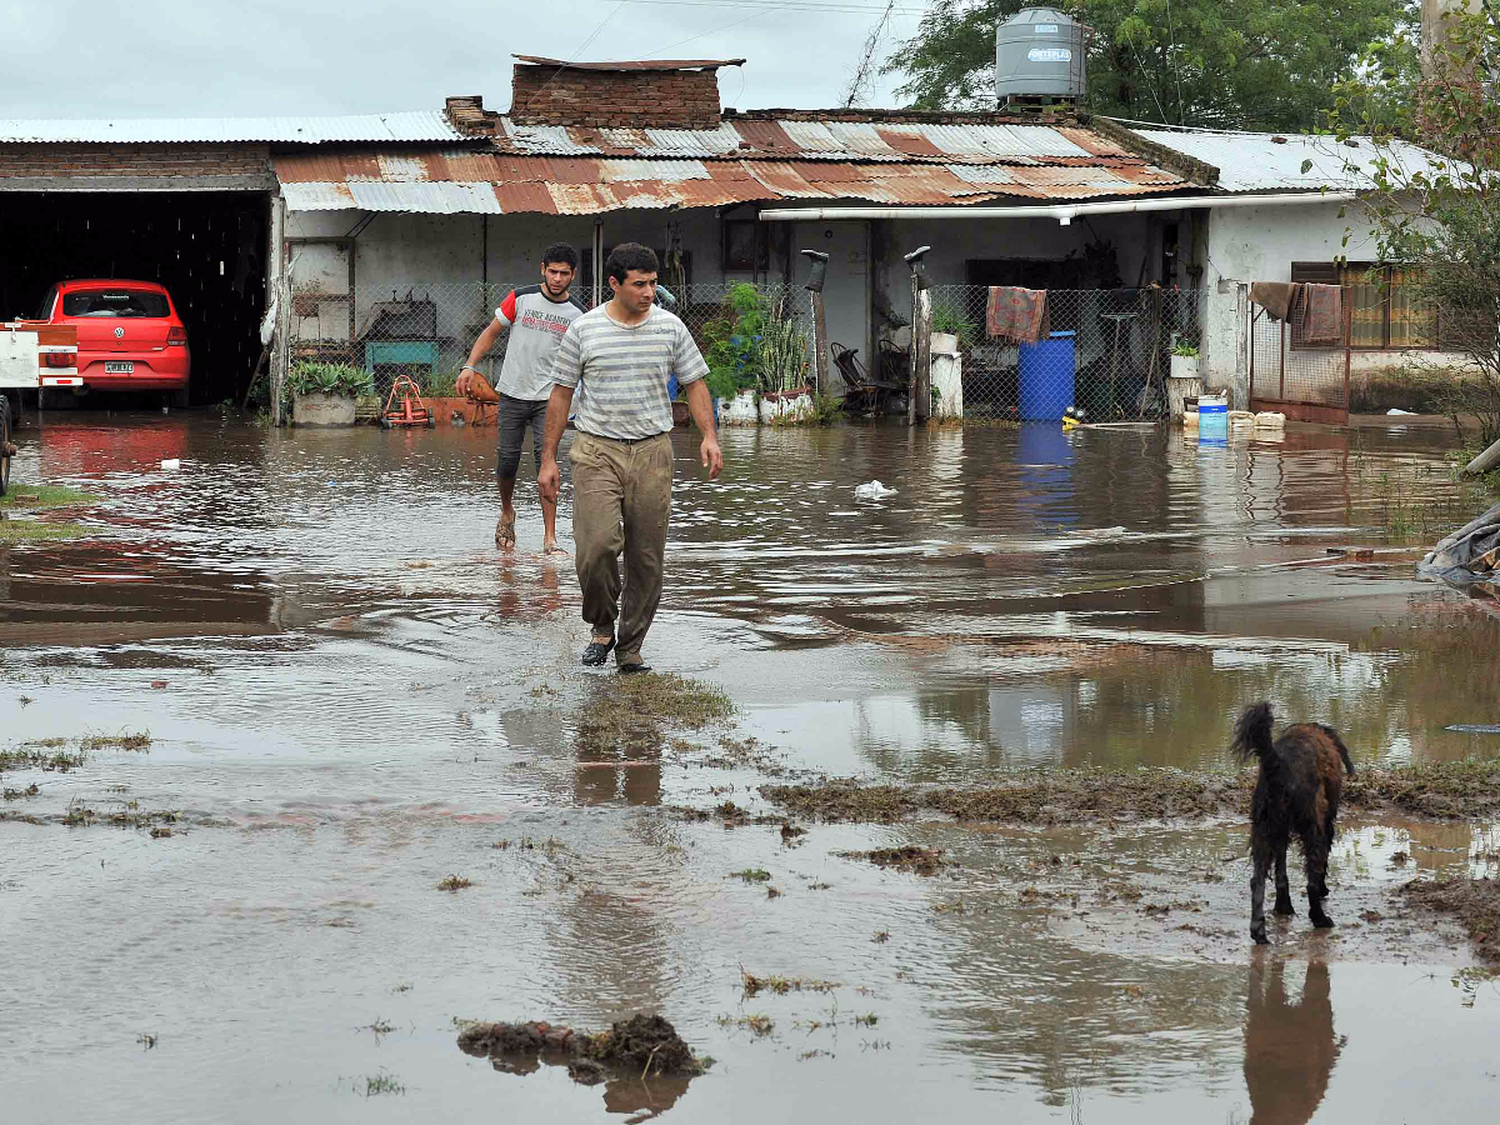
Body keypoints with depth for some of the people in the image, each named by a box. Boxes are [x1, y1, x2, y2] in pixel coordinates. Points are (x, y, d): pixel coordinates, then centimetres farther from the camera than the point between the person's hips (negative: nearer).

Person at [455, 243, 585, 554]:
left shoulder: (577, 313, 1)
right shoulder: (521, 298, -2)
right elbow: (491, 333, 6)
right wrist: (469, 366, -2)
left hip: (548, 398, -1)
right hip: (513, 394, 1)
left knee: (545, 459, -13)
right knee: (508, 459, 2)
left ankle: (550, 538, -12)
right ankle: (506, 513, 34)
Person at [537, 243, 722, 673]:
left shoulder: (670, 327, 4)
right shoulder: (584, 329, -1)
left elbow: (694, 383, 11)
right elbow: (562, 393, 5)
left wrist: (709, 436, -4)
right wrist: (548, 459, 3)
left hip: (652, 452, 2)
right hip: (597, 449, -2)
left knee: (647, 558, 2)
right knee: (598, 545, -18)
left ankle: (630, 649, 13)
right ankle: (602, 626, 6)